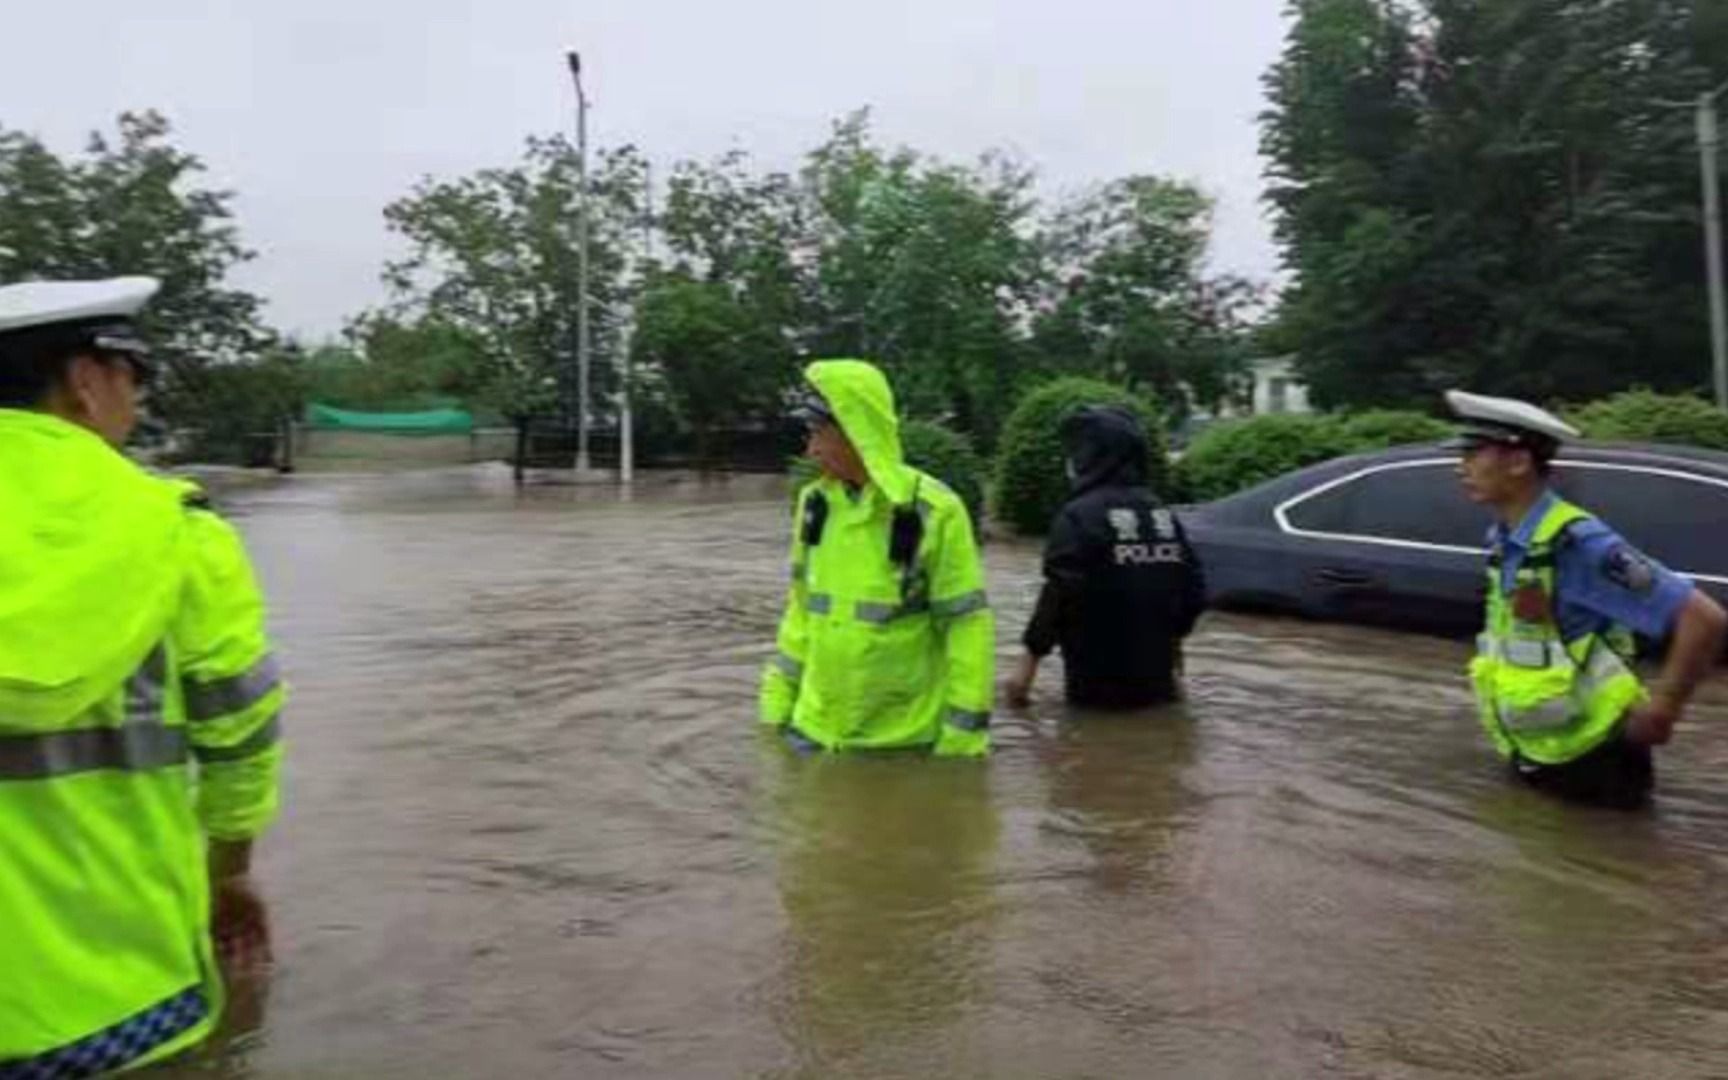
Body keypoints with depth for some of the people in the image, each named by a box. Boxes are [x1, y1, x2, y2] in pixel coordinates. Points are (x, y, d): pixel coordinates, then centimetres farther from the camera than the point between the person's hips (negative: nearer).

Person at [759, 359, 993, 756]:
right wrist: (778, 699, 8)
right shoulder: (814, 503, 2)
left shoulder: (933, 511, -15)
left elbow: (968, 625, -13)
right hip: (815, 727, 5)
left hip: (903, 739, -5)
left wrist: (962, 736, -13)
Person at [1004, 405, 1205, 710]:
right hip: (1154, 679, 6)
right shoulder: (1163, 514, 6)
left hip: (1098, 683, -6)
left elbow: (1059, 595, -19)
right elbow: (1194, 588, 10)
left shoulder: (1080, 515, -15)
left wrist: (1028, 664, -12)